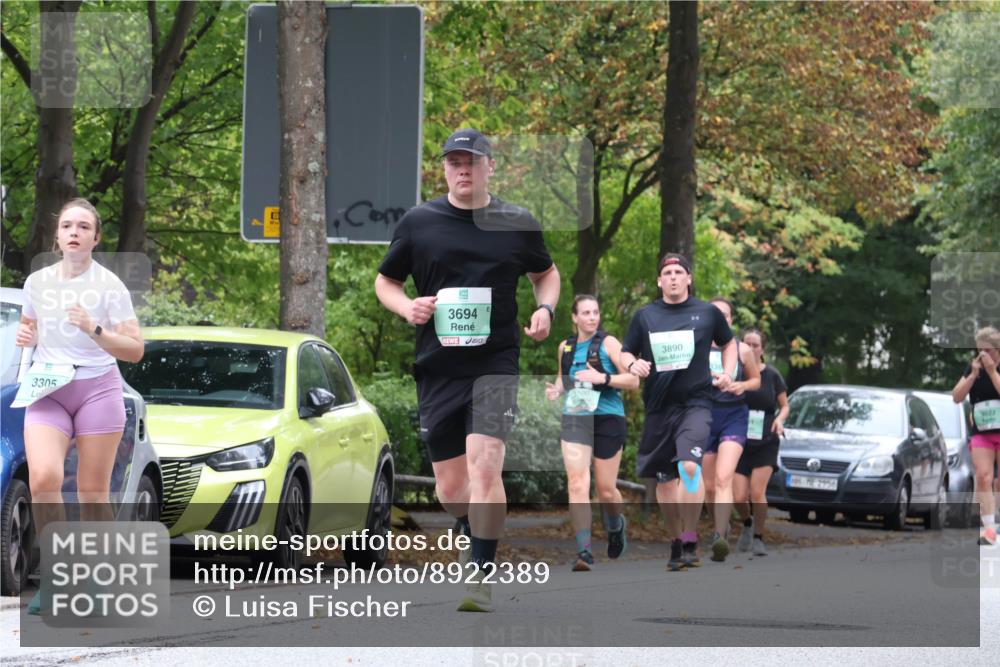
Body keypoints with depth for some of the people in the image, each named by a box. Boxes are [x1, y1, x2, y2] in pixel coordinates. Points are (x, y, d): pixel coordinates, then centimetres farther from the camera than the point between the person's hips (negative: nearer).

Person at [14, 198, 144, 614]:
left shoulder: (109, 286, -2)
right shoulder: (37, 282, 8)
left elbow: (134, 349, -4)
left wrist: (94, 330, -20)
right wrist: (25, 336, 2)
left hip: (97, 388, -2)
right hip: (47, 391, 2)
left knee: (92, 492, -2)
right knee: (43, 477, -21)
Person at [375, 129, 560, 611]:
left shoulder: (518, 224, 4)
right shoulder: (418, 222, 4)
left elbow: (546, 272, 22)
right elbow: (385, 281, 14)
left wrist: (545, 308, 1)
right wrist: (407, 307, -6)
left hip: (495, 365, -2)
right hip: (437, 370, 2)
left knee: (484, 465, -20)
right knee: (449, 486, 6)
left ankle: (483, 576, -16)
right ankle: (478, 542, 36)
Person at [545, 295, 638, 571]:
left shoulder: (608, 343, -3)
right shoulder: (565, 347, 11)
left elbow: (633, 380, -7)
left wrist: (602, 378, -20)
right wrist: (556, 389, 6)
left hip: (607, 419, -3)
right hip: (574, 420, 3)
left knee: (606, 490, 5)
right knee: (577, 484, -14)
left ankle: (616, 527, 39)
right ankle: (584, 551, -16)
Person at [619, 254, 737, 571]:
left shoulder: (708, 313, 6)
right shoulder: (644, 316, 7)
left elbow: (729, 342, 22)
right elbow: (625, 352, 14)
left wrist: (727, 373, 7)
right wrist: (632, 364, -9)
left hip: (695, 404, -3)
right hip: (658, 407, 3)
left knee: (689, 466, -24)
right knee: (664, 480, 7)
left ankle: (690, 542, -18)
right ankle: (676, 542, 23)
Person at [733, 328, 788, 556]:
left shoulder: (772, 375, 1)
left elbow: (784, 406, 11)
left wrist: (780, 419, -10)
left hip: (766, 443, -1)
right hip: (740, 442, 1)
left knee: (757, 492, -14)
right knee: (739, 497, -8)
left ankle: (758, 537, 5)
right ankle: (747, 524, 25)